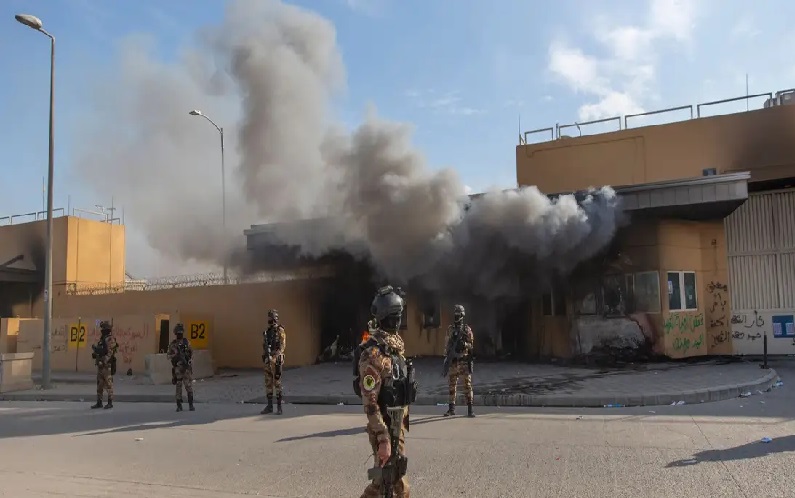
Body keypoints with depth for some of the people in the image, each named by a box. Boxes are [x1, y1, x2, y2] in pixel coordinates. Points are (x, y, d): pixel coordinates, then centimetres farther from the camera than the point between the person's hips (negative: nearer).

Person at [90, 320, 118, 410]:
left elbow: (109, 353, -18)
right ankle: (99, 402, 16)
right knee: (99, 384, 10)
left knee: (108, 384, -5)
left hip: (107, 365, -9)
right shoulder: (101, 339, 16)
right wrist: (95, 353, 2)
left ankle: (110, 403, 0)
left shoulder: (110, 339, -12)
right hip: (100, 365, 9)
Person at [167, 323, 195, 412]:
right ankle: (179, 406, 11)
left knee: (189, 386, -5)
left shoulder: (186, 342, 4)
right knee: (178, 386, 3)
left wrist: (190, 359, -12)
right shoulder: (172, 344, 2)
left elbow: (192, 353, 8)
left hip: (187, 367, 0)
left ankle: (191, 405, 0)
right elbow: (169, 356, 2)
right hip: (177, 368, 0)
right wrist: (175, 355, -17)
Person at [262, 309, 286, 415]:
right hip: (268, 360, 7)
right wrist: (264, 357, 16)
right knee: (268, 383, 8)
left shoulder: (280, 330, -9)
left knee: (277, 383, -6)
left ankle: (279, 407, 1)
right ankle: (269, 406, 15)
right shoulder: (266, 332, 14)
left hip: (276, 360, -7)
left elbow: (282, 346, -16)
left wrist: (275, 356, -23)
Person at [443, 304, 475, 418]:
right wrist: (447, 358, 8)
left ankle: (470, 409, 0)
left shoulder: (467, 329, 0)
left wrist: (464, 343, -21)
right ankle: (451, 408, 13)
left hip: (464, 361, -3)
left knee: (467, 385, -3)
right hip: (452, 362, 3)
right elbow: (447, 345, 14)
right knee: (451, 385, 6)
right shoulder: (450, 329, 10)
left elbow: (472, 346, -2)